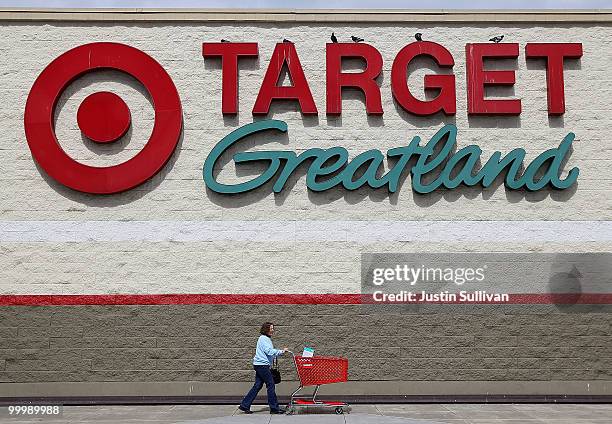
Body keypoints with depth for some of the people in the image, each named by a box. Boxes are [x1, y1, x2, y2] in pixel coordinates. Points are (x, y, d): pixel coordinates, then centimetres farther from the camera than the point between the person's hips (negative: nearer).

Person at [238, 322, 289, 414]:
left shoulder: (267, 339, 19)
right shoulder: (264, 339, -12)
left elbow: (270, 353, 18)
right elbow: (270, 351, -20)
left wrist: (281, 352, 10)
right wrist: (281, 351, -15)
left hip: (261, 365, 10)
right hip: (262, 364, -10)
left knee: (257, 386, 10)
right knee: (270, 384, -5)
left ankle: (245, 405, 12)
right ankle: (274, 408, 2)